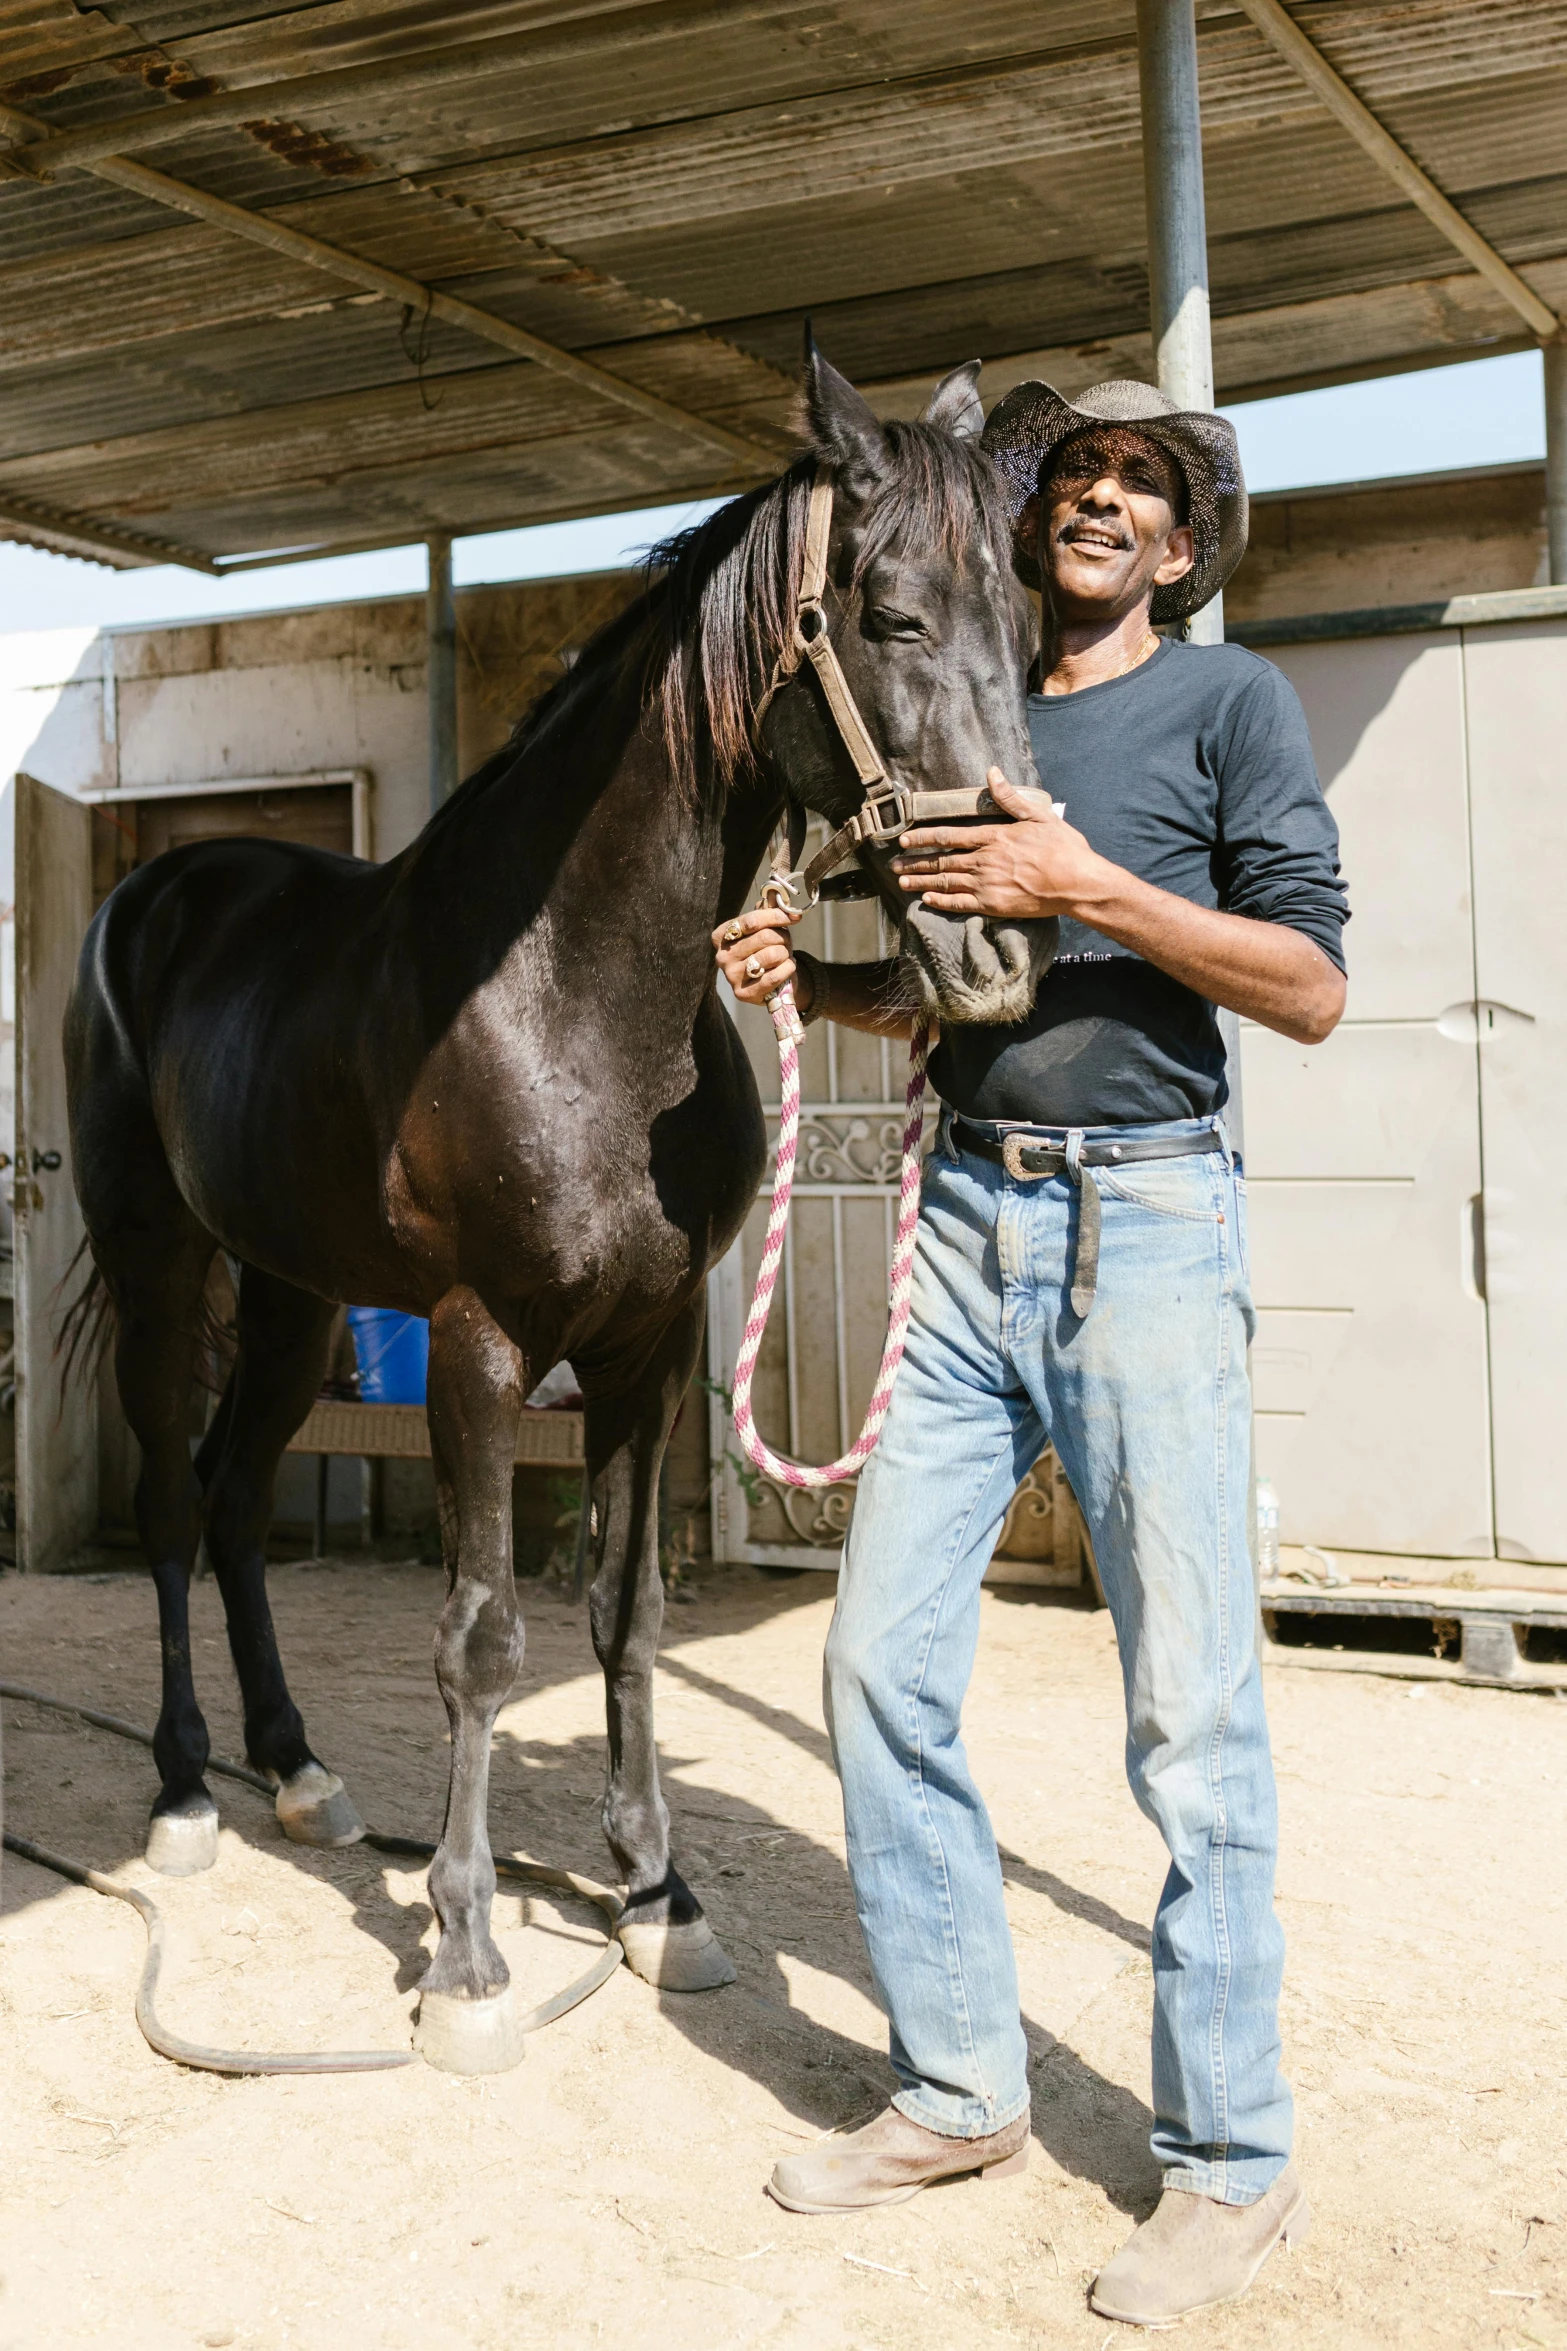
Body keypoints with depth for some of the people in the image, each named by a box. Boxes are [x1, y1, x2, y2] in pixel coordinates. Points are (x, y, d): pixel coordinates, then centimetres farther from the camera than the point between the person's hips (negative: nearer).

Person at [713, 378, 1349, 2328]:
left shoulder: (1229, 701, 3)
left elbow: (1311, 986, -6)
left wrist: (1090, 884, -16)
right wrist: (809, 976, 4)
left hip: (1144, 1222, -6)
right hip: (966, 1216, 6)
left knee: (1189, 1711, -3)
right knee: (881, 1668, 5)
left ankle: (1229, 2162, 11)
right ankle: (961, 2089, 20)